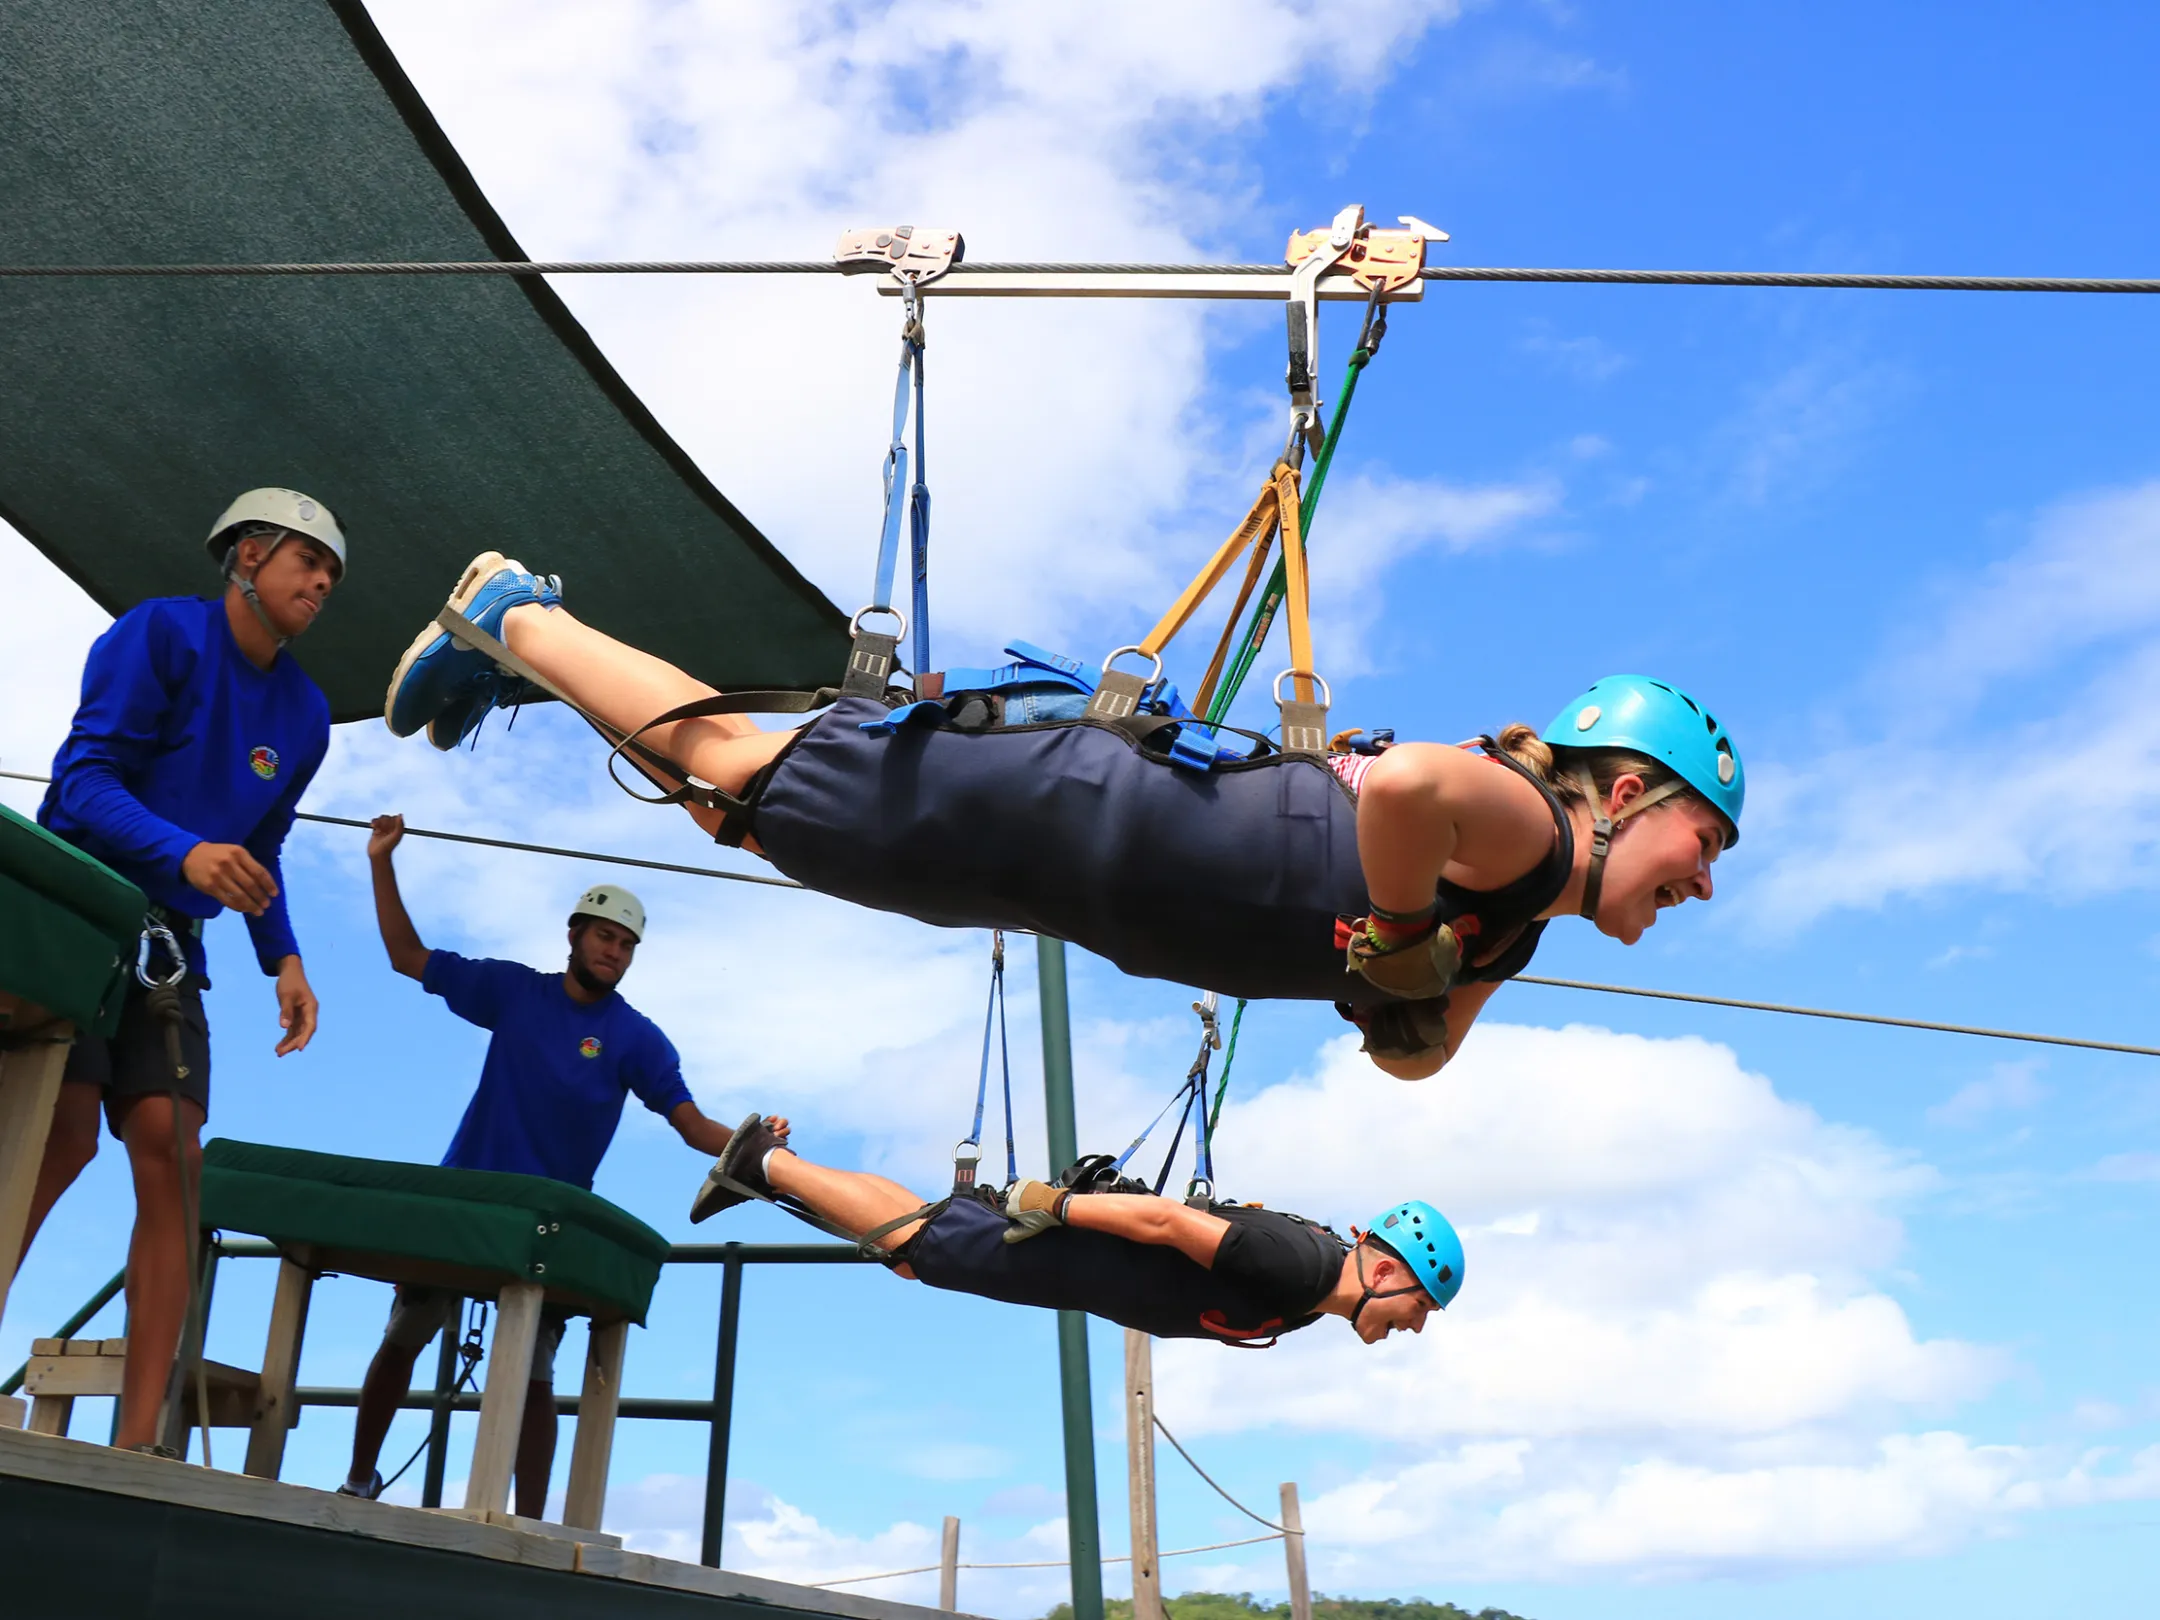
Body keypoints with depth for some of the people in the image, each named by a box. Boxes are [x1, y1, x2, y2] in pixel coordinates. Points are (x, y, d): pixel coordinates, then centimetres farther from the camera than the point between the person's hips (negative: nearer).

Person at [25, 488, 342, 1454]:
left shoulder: (305, 715, 11)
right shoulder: (162, 631, -6)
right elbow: (82, 775, -15)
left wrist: (283, 959, 3)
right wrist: (185, 853, -32)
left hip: (171, 942, 5)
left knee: (172, 1157, -6)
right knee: (65, 1131, -19)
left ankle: (137, 1438, -5)